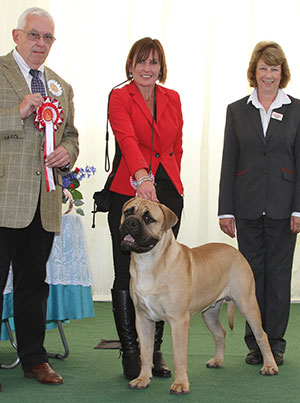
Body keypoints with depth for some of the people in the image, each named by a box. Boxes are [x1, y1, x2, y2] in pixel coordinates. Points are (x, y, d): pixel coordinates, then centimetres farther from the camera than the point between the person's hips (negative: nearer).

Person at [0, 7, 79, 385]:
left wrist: (68, 152, 4)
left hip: (45, 203, 6)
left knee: (34, 283, 14)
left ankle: (34, 359, 24)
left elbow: (70, 134, 25)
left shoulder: (61, 87, 18)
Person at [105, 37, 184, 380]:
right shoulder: (120, 97, -2)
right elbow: (127, 138, -20)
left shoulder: (172, 98, 13)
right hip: (129, 191, -4)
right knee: (127, 275, -2)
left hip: (168, 192, 4)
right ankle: (130, 353, 7)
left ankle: (155, 351, 13)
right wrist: (142, 176, -36)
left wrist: (169, 178, 10)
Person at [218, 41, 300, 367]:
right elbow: (228, 163, 6)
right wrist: (225, 210, 1)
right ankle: (255, 342, 15)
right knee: (253, 271, 6)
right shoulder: (237, 110, 8)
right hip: (248, 207, 1)